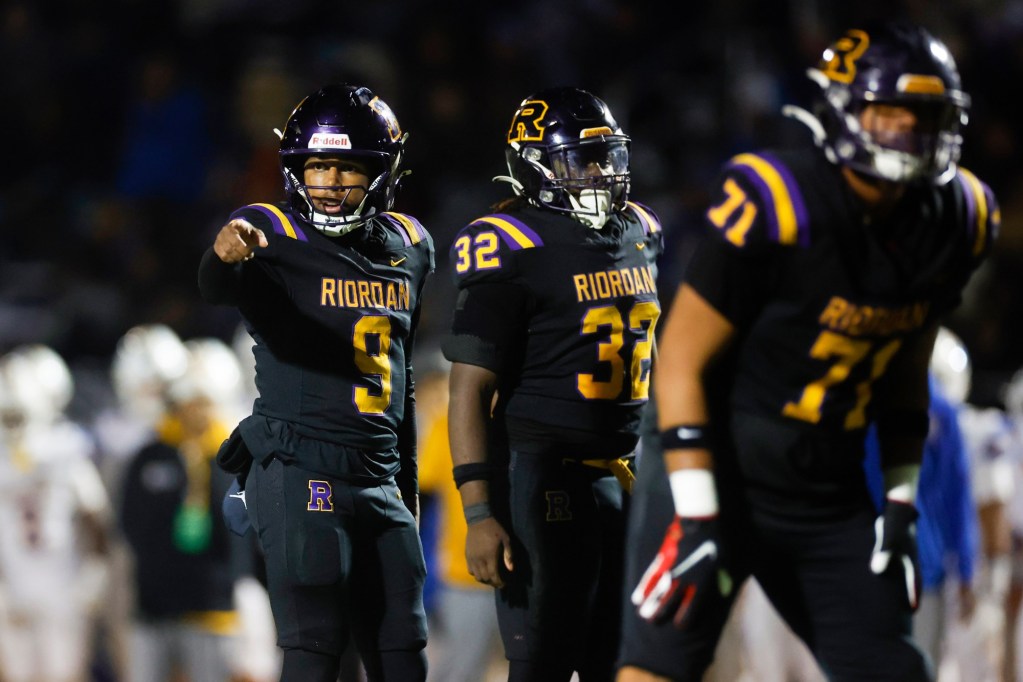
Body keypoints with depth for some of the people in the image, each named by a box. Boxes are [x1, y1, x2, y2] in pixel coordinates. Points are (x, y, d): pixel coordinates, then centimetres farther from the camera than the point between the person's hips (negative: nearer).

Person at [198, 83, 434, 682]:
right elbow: (217, 288, -30)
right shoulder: (274, 237, -7)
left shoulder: (409, 247, 12)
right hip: (300, 474, -6)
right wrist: (227, 255, -54)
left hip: (380, 482, 6)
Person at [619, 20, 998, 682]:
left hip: (829, 500, 6)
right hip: (719, 479, -6)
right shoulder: (775, 205, -21)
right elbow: (681, 362, -17)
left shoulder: (952, 224, -1)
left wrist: (902, 501, 10)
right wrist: (695, 517, -20)